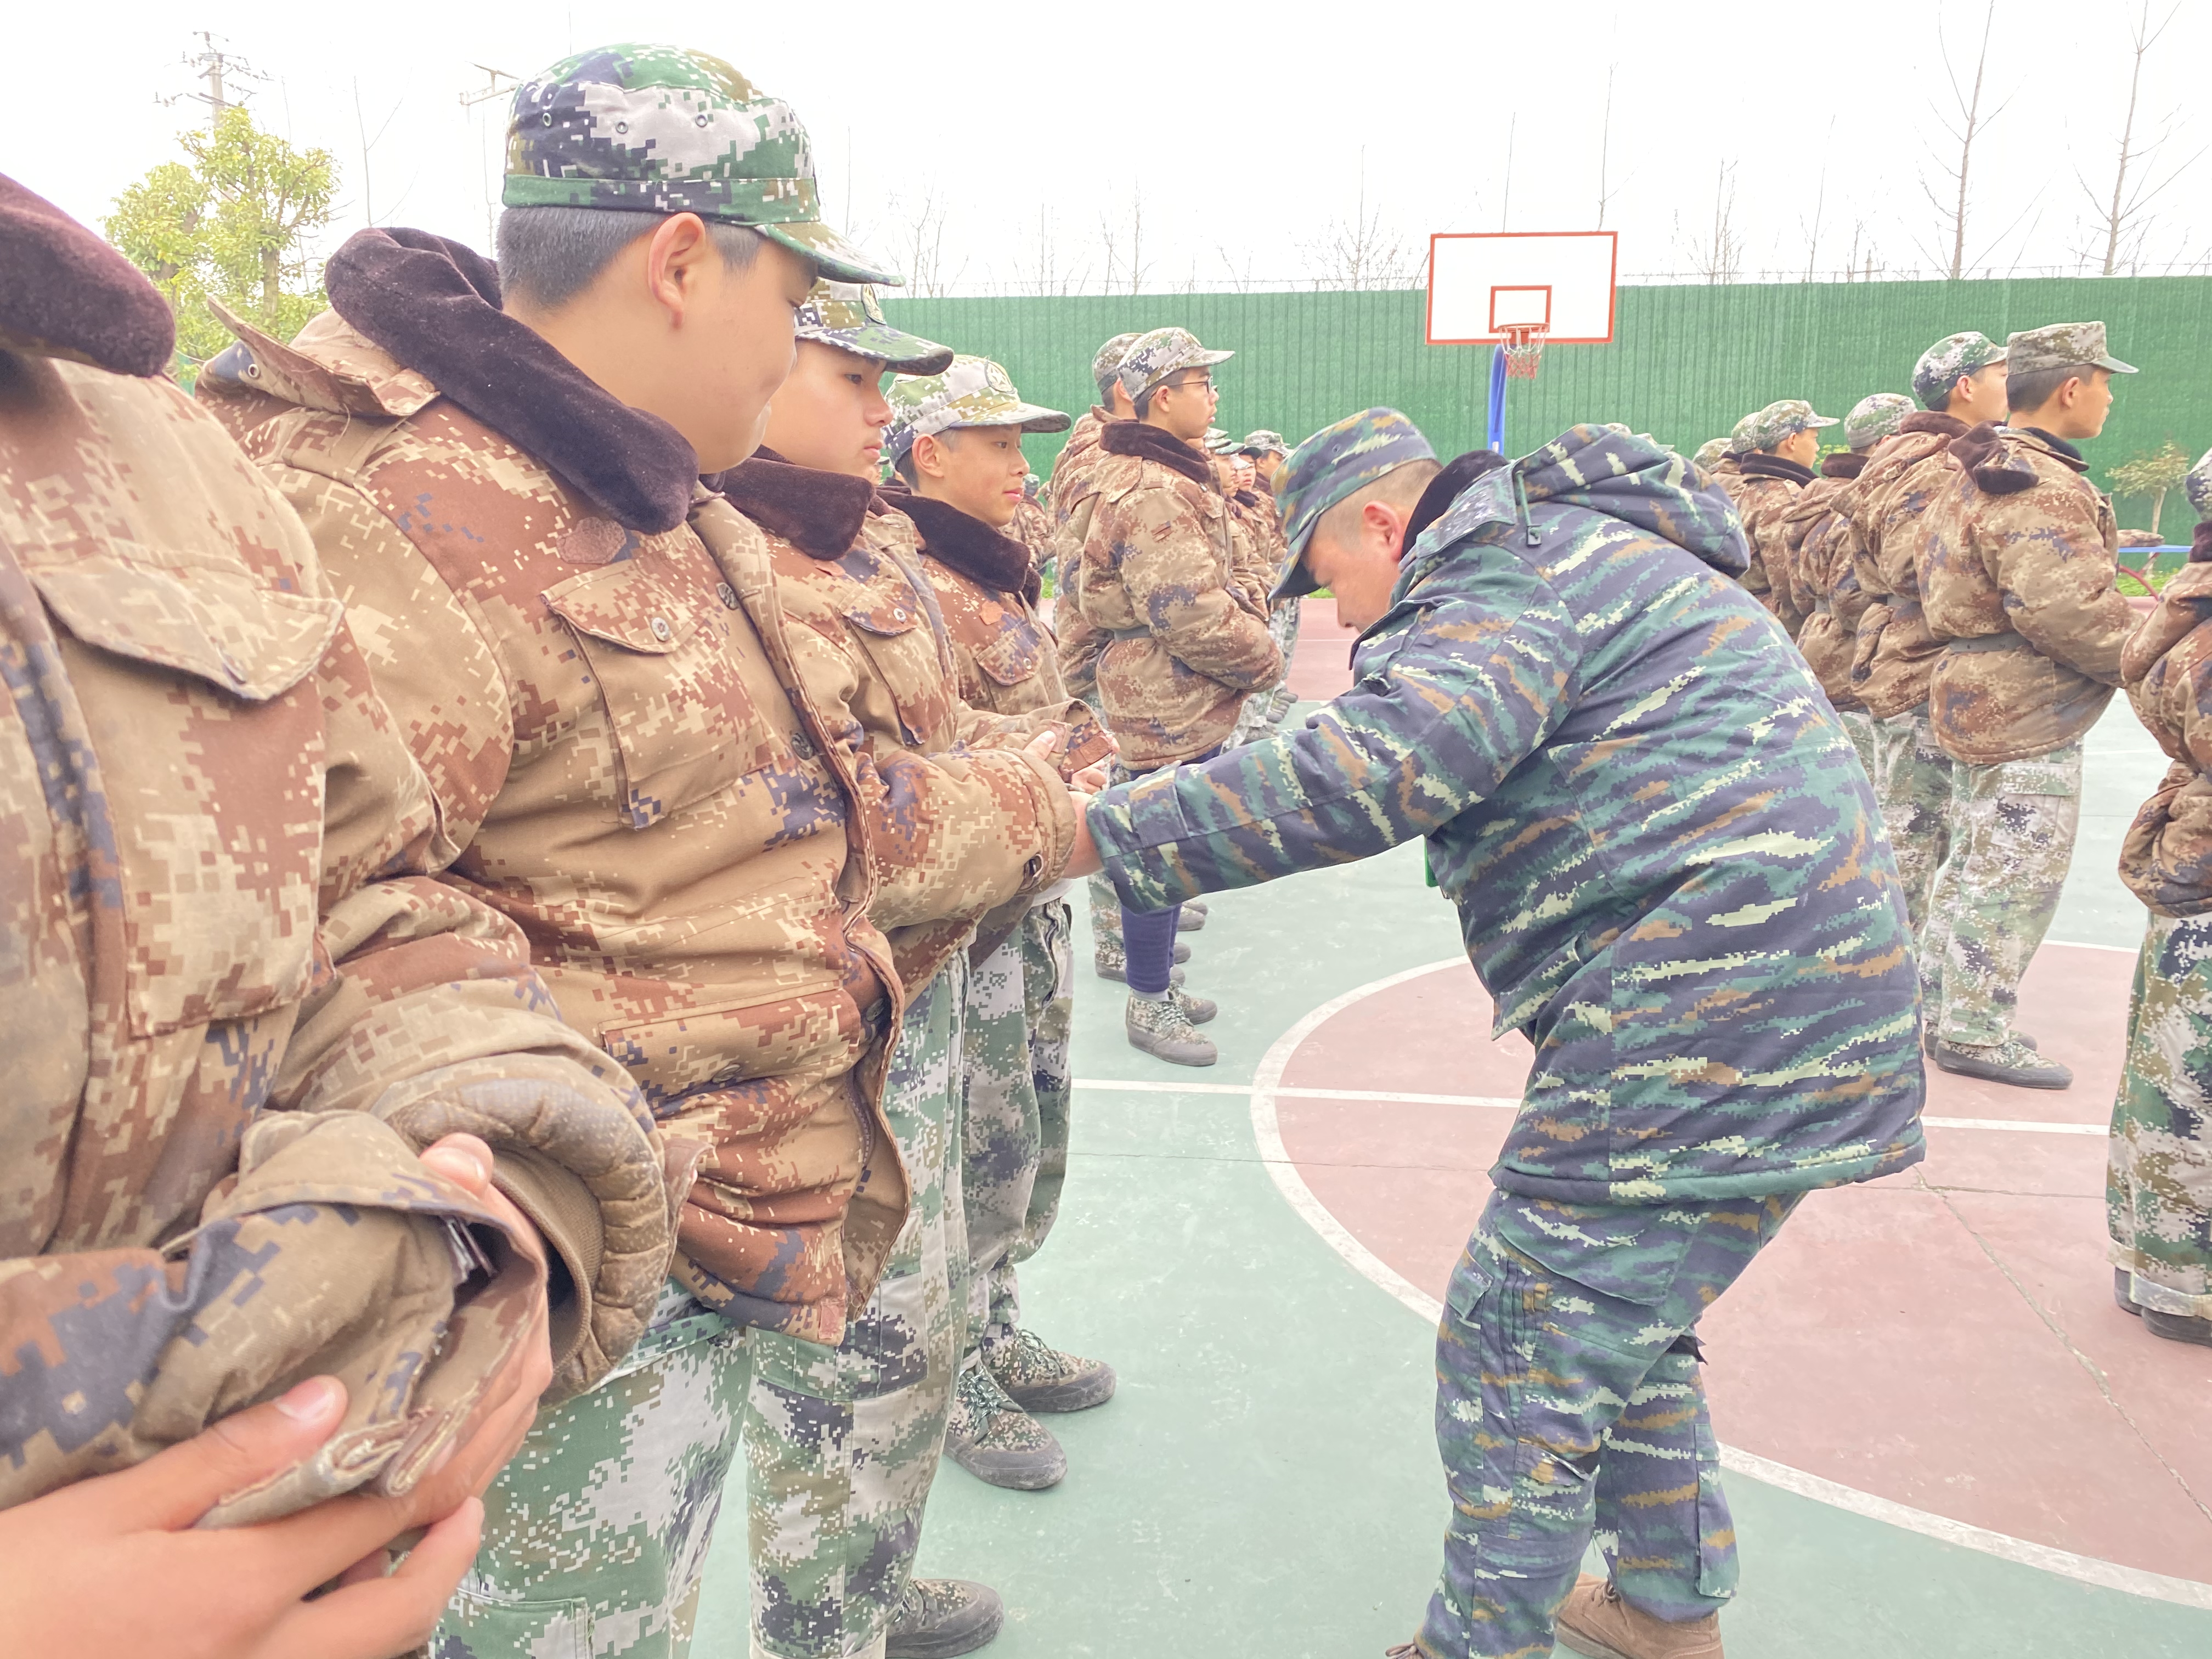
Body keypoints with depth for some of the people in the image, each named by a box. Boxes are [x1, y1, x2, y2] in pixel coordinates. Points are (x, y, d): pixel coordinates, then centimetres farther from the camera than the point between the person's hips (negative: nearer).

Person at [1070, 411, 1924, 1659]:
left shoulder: (1510, 572, -13)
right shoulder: (1582, 551, 22)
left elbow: (1363, 773, -28)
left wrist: (1101, 832, -24)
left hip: (1703, 1032, -11)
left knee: (1520, 1356, 1)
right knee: (1624, 1325, 24)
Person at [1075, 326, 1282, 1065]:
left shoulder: (1173, 477, 15)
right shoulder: (1152, 493, -22)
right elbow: (1195, 616, -25)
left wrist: (1246, 606, 7)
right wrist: (1262, 658, -11)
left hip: (1185, 705, 11)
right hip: (1167, 707, -11)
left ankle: (1158, 983, 33)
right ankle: (1149, 1007, 15)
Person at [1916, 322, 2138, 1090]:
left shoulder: (1982, 474, 13)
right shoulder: (2040, 488, -20)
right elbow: (2071, 613, -26)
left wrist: (2126, 609, 14)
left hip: (1982, 700, 11)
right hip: (2030, 715, -11)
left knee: (1975, 863, 18)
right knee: (2017, 877, -2)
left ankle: (1942, 1009, 29)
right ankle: (1975, 1034, 8)